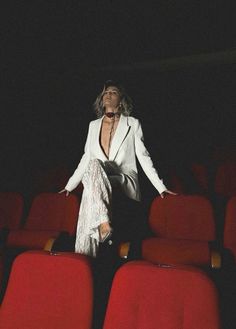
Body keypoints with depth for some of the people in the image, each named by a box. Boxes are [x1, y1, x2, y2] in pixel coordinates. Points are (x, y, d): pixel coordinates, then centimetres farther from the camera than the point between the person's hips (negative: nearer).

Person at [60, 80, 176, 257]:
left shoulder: (132, 123, 7)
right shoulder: (94, 125, 17)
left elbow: (143, 157, 4)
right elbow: (86, 158, 19)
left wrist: (161, 187, -2)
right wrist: (69, 185, 16)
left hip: (126, 183, -3)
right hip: (98, 182, 3)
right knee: (94, 164, -30)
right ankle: (103, 222, -40)